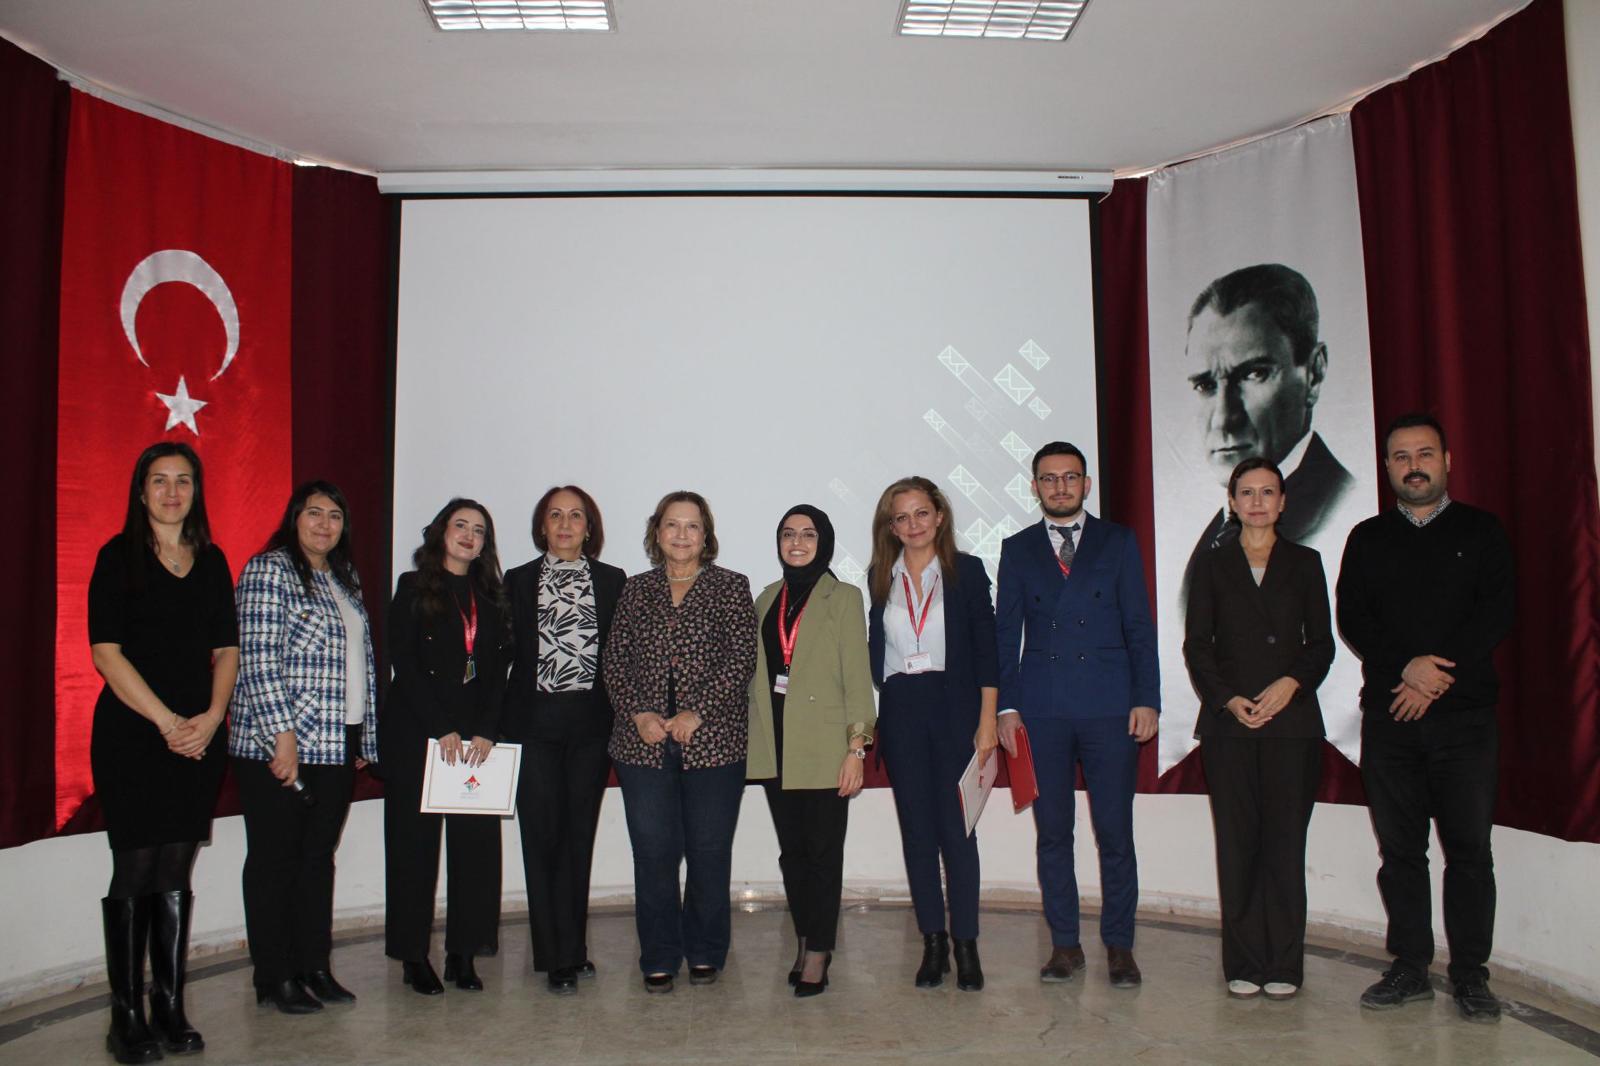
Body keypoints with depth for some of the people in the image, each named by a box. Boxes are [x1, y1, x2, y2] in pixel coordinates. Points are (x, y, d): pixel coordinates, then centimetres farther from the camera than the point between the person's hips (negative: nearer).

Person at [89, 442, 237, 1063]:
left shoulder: (212, 562, 12)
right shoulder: (119, 556, -1)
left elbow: (227, 649, 11)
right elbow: (106, 651, -7)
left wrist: (211, 717, -5)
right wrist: (166, 721, -12)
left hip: (199, 739, 4)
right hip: (131, 734, -4)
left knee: (177, 875, 7)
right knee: (135, 873, -1)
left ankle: (170, 1009, 14)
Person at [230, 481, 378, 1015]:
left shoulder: (344, 579, 16)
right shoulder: (270, 570, -7)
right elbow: (258, 660, -15)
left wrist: (363, 740, 15)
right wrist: (283, 735, -20)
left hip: (336, 745, 7)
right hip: (279, 746, -7)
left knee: (319, 856, 12)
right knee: (275, 859, 4)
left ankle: (314, 967, 22)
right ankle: (275, 977, 13)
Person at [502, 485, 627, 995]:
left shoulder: (612, 581, 7)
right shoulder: (519, 581, 7)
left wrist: (621, 718, 0)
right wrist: (493, 722, 1)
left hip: (591, 723, 1)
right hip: (534, 723, 0)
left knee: (579, 836, 7)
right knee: (543, 836, 0)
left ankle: (572, 949, 19)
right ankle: (557, 957, 9)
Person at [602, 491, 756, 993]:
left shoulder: (731, 586, 5)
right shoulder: (636, 590, 12)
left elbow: (742, 657, -5)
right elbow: (614, 660, 8)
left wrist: (697, 712, -13)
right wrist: (638, 712, -8)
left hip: (712, 740, -2)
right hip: (643, 741, 2)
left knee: (709, 852, 4)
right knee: (653, 853, 3)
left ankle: (705, 953, 20)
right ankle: (659, 958, 16)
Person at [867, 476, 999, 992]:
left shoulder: (967, 570, 1)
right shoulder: (880, 577, 8)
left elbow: (986, 649, -2)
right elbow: (875, 651, 9)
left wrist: (987, 721, -8)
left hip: (954, 709, -2)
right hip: (900, 714, 3)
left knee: (957, 828, -1)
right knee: (916, 829, 6)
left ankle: (965, 944, 10)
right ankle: (933, 942, 16)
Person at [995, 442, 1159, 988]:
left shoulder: (1118, 542, 9)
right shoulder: (1017, 549, 12)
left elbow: (1139, 625, 6)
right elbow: (1007, 632, 9)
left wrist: (1147, 698, -3)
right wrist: (1006, 706, 1)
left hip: (1110, 709, -1)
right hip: (1042, 712, 1)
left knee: (1115, 832, 1)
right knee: (1053, 833, 6)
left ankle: (1119, 946, 15)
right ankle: (1065, 944, 18)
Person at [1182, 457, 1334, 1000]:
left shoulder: (1305, 563, 11)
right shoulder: (1213, 566, 10)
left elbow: (1321, 643, 8)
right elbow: (1196, 644, 5)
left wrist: (1291, 683, -10)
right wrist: (1228, 698, -8)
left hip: (1292, 719, 0)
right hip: (1228, 720, 0)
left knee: (1285, 841, -1)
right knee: (1236, 842, 1)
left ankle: (1283, 965, 9)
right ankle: (1243, 964, 9)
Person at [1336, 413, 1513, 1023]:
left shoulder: (1480, 531, 9)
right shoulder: (1368, 539, 13)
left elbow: (1497, 612, -2)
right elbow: (1351, 619, 3)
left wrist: (1438, 675, -10)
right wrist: (1407, 666, -13)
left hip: (1465, 713, -1)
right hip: (1387, 716, 2)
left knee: (1469, 848, 0)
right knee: (1399, 847, 5)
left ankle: (1470, 975, 9)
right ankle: (1410, 968, 14)